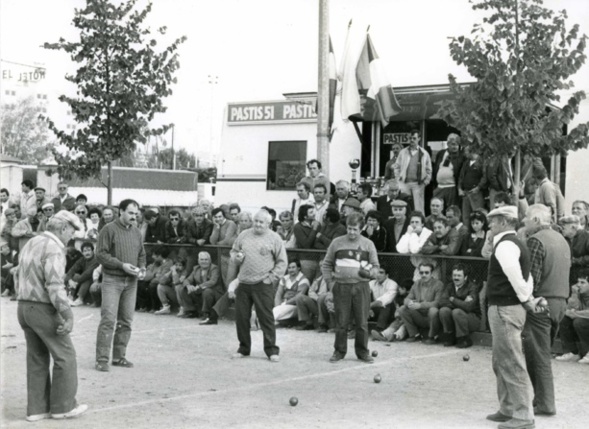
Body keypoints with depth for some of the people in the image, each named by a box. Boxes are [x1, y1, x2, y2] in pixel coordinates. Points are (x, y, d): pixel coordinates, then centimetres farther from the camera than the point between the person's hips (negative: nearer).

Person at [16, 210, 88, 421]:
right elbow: (55, 285, -25)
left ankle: (37, 408, 15)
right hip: (43, 309, -9)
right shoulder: (54, 249, -16)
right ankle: (63, 406, 10)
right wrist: (68, 316, -26)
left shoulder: (31, 244, 13)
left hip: (24, 307, 9)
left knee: (37, 359, 13)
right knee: (65, 355, 3)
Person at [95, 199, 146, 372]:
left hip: (131, 281, 6)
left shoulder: (136, 232, 13)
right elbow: (101, 254, -10)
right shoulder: (109, 229, -5)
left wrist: (142, 268, 1)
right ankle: (102, 359, -5)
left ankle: (119, 356, 17)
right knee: (108, 319, -10)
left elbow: (141, 254, 21)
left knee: (126, 321, 7)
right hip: (112, 280, -6)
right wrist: (122, 265, -17)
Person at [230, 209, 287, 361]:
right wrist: (237, 256, -1)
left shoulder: (274, 238, -1)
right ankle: (244, 348, 22)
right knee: (241, 317, 7)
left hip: (263, 285, -4)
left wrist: (271, 278, -8)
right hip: (243, 283, 4)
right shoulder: (244, 235, 10)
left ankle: (271, 350, 6)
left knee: (266, 317, -4)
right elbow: (233, 251, 23)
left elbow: (282, 262, 0)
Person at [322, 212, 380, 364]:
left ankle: (362, 352, 15)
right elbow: (326, 264, 13)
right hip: (341, 287, 0)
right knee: (341, 322, 4)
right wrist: (328, 279, 2)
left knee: (362, 322, 2)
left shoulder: (368, 244, 6)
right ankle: (339, 351, 16)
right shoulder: (337, 243, 6)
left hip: (361, 287, 0)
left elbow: (375, 265, 10)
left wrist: (369, 272, -11)